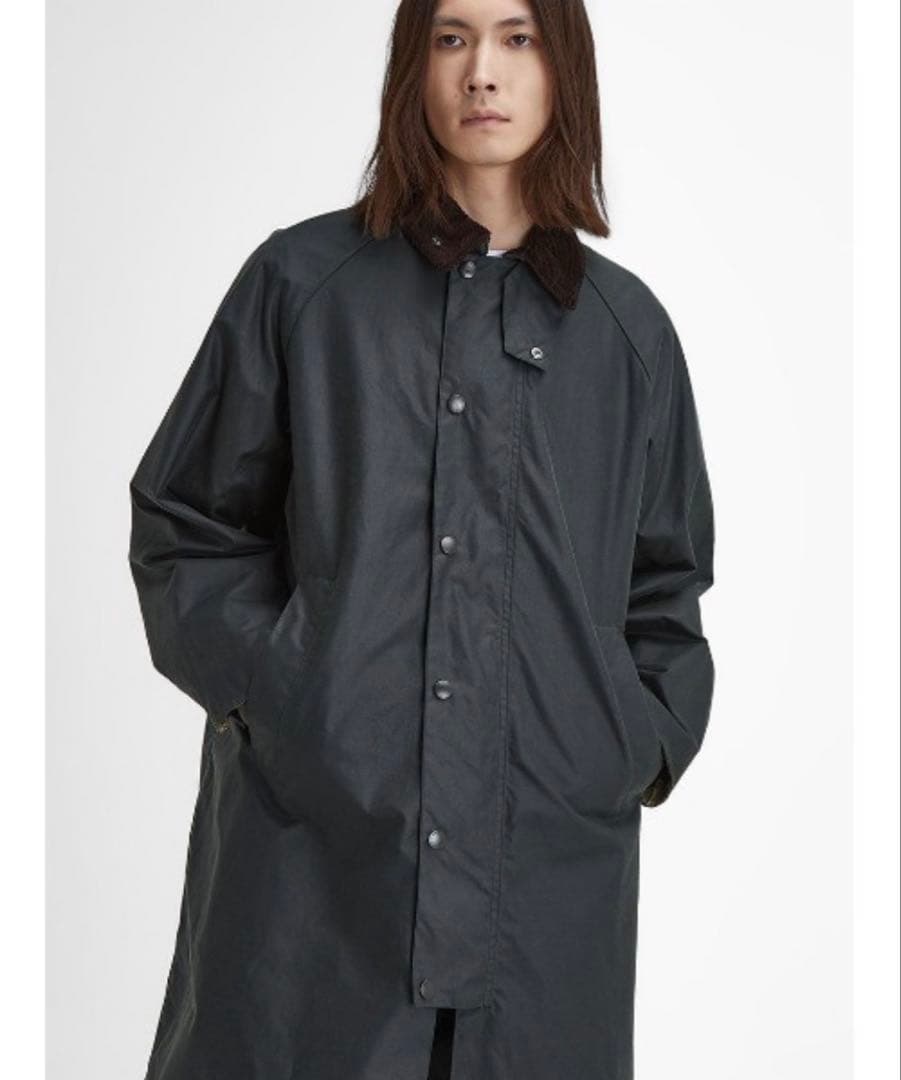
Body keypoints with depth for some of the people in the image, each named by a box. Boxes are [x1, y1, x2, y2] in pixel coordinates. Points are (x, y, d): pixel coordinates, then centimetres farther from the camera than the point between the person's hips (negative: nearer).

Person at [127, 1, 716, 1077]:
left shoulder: (627, 328, 11)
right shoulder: (304, 282, 4)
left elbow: (666, 581, 18)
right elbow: (184, 526, 7)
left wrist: (648, 737, 3)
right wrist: (271, 686, -6)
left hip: (550, 859, 2)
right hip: (317, 838, -1)